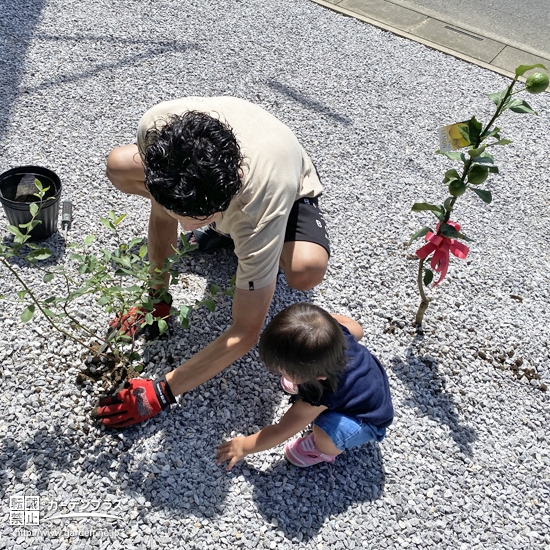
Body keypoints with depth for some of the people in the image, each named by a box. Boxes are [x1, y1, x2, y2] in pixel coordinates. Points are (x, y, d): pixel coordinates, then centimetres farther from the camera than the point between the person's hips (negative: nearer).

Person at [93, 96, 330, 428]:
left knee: (306, 270, -36)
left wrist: (162, 393, -34)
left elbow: (245, 334, -36)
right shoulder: (157, 128, -38)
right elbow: (162, 215, -16)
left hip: (289, 189, -4)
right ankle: (223, 227, 4)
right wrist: (158, 297, -12)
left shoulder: (260, 209, -47)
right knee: (119, 166, -14)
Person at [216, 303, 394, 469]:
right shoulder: (331, 332, -30)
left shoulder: (317, 396, -42)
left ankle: (326, 451, 1)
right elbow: (357, 330, -3)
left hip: (368, 420, -6)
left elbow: (281, 431, -24)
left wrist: (244, 446, -9)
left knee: (325, 437, -34)